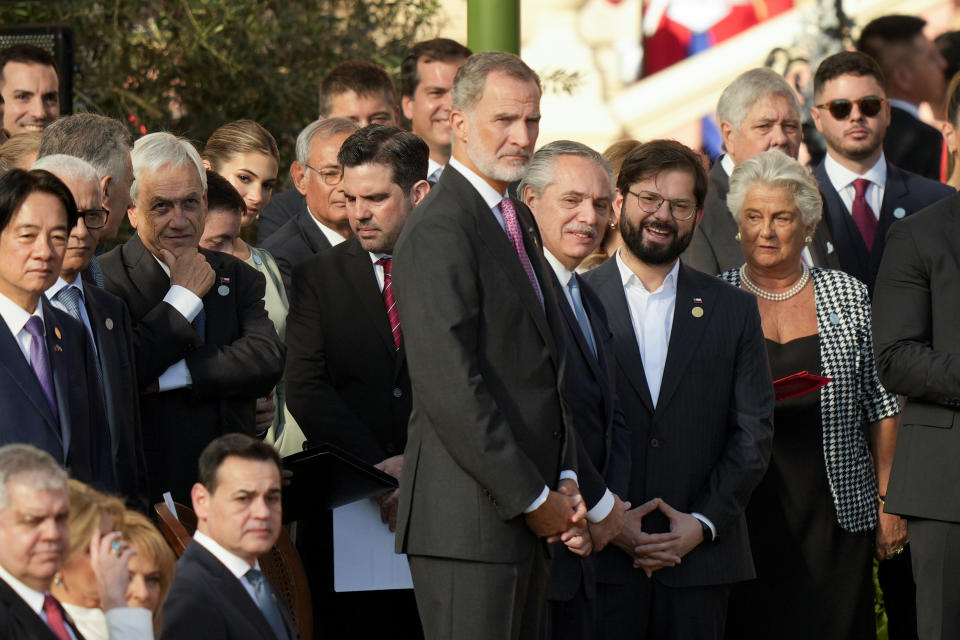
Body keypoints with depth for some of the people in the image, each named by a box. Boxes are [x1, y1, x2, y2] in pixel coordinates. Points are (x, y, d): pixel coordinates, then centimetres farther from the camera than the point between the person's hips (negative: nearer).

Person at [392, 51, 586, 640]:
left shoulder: (519, 222, 18)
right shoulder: (440, 231, -13)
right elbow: (452, 391, -19)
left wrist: (566, 481, 8)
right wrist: (533, 499, -14)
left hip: (530, 518, 9)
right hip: (469, 521, -9)